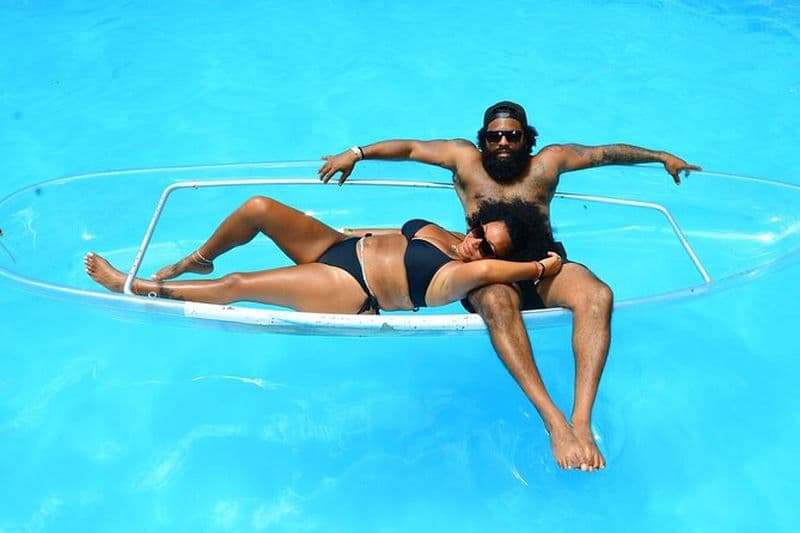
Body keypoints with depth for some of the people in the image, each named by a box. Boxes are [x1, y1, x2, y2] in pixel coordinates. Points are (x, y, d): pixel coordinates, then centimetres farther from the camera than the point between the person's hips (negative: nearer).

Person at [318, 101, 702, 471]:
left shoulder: (548, 162, 21)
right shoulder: (465, 158, 18)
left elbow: (606, 152, 27)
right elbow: (411, 148, 23)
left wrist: (661, 156, 31)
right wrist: (356, 153, 17)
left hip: (546, 270, 2)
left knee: (598, 294, -31)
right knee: (496, 300, -40)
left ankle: (582, 420, -40)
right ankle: (553, 420, -44)